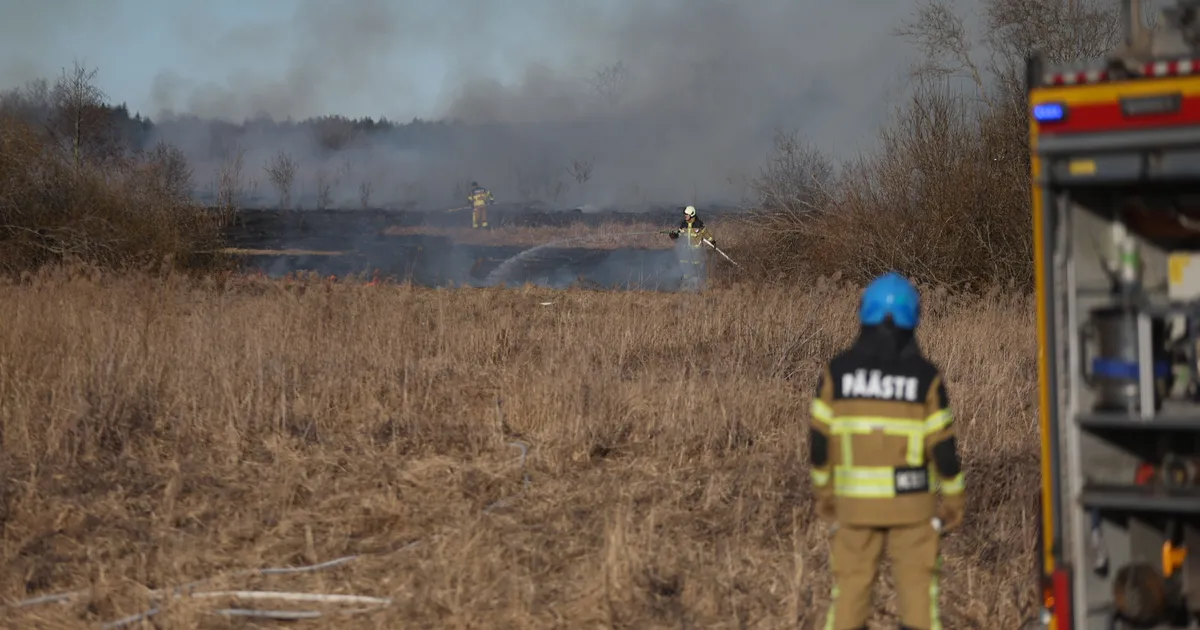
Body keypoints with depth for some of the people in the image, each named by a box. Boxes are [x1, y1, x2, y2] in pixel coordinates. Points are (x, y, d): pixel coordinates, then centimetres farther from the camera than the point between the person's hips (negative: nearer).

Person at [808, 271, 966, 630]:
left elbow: (819, 440, -3)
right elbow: (943, 448, -9)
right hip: (910, 497, -1)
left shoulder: (837, 371, -7)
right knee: (917, 585, 9)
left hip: (855, 498, 1)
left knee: (851, 587, 12)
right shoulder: (925, 376, -10)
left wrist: (822, 491, 12)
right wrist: (955, 499, 5)